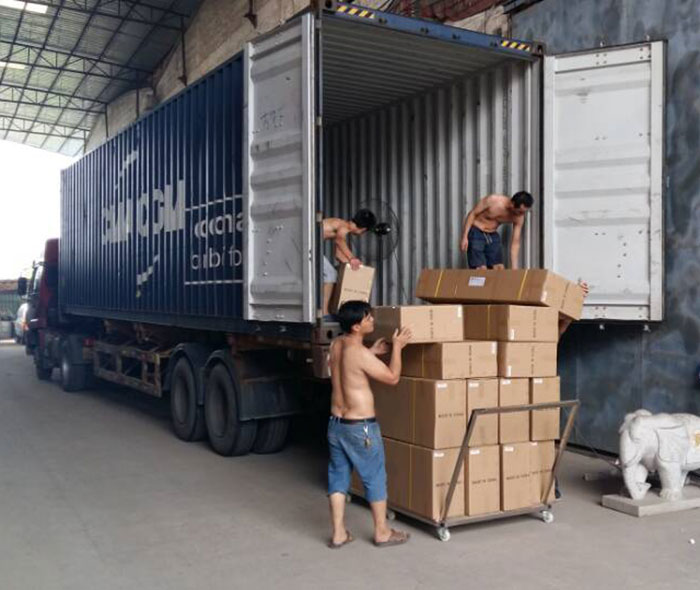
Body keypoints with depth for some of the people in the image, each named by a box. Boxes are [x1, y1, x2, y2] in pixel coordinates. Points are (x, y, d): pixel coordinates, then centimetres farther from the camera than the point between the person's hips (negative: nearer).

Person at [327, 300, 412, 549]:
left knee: (338, 476, 13)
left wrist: (372, 352, 12)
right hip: (360, 427, -7)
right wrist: (397, 347, -3)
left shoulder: (336, 345, 1)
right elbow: (392, 377, -11)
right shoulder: (360, 353, -22)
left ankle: (338, 533, 20)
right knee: (375, 478, 8)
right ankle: (382, 533, 21)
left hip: (336, 423, 7)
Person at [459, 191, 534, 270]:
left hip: (493, 236, 5)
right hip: (476, 233, -5)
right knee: (481, 270, -15)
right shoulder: (493, 200, -26)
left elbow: (515, 242, -8)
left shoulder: (519, 217, -13)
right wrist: (464, 237, -17)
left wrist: (514, 268, -11)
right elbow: (472, 214, -14)